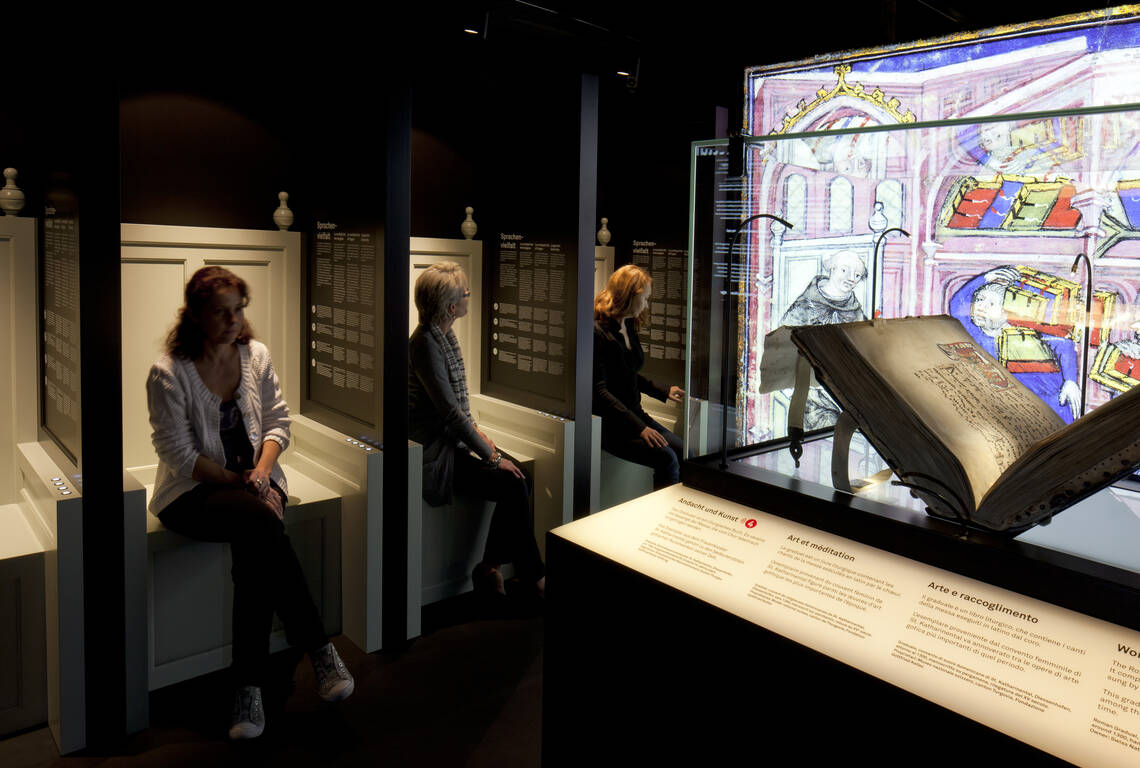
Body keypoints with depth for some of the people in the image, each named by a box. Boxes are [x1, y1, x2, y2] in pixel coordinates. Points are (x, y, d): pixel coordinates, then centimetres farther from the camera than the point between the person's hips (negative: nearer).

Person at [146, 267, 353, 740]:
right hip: (193, 493, -3)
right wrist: (238, 482, -16)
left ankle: (248, 688, -23)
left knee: (253, 548, -30)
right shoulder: (168, 373, -8)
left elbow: (278, 422, 7)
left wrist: (260, 472, -10)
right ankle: (319, 649, -28)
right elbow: (180, 456, -10)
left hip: (252, 480, 4)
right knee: (261, 522, -35)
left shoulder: (255, 355, 5)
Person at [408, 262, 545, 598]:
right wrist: (490, 456, -18)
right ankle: (533, 575, 1)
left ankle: (489, 567, 4)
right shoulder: (425, 344, -21)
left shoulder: (445, 334, 7)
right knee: (513, 486, -17)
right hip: (434, 450, -9)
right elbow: (450, 411, -23)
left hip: (453, 436, 9)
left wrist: (475, 430, 6)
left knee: (520, 478, -6)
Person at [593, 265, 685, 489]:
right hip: (608, 423, -9)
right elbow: (598, 391, -21)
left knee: (683, 452, -9)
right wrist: (639, 427, -24)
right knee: (666, 458, -24)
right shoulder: (598, 332, -16)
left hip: (633, 413, 9)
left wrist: (664, 392, 26)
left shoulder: (629, 327, 13)